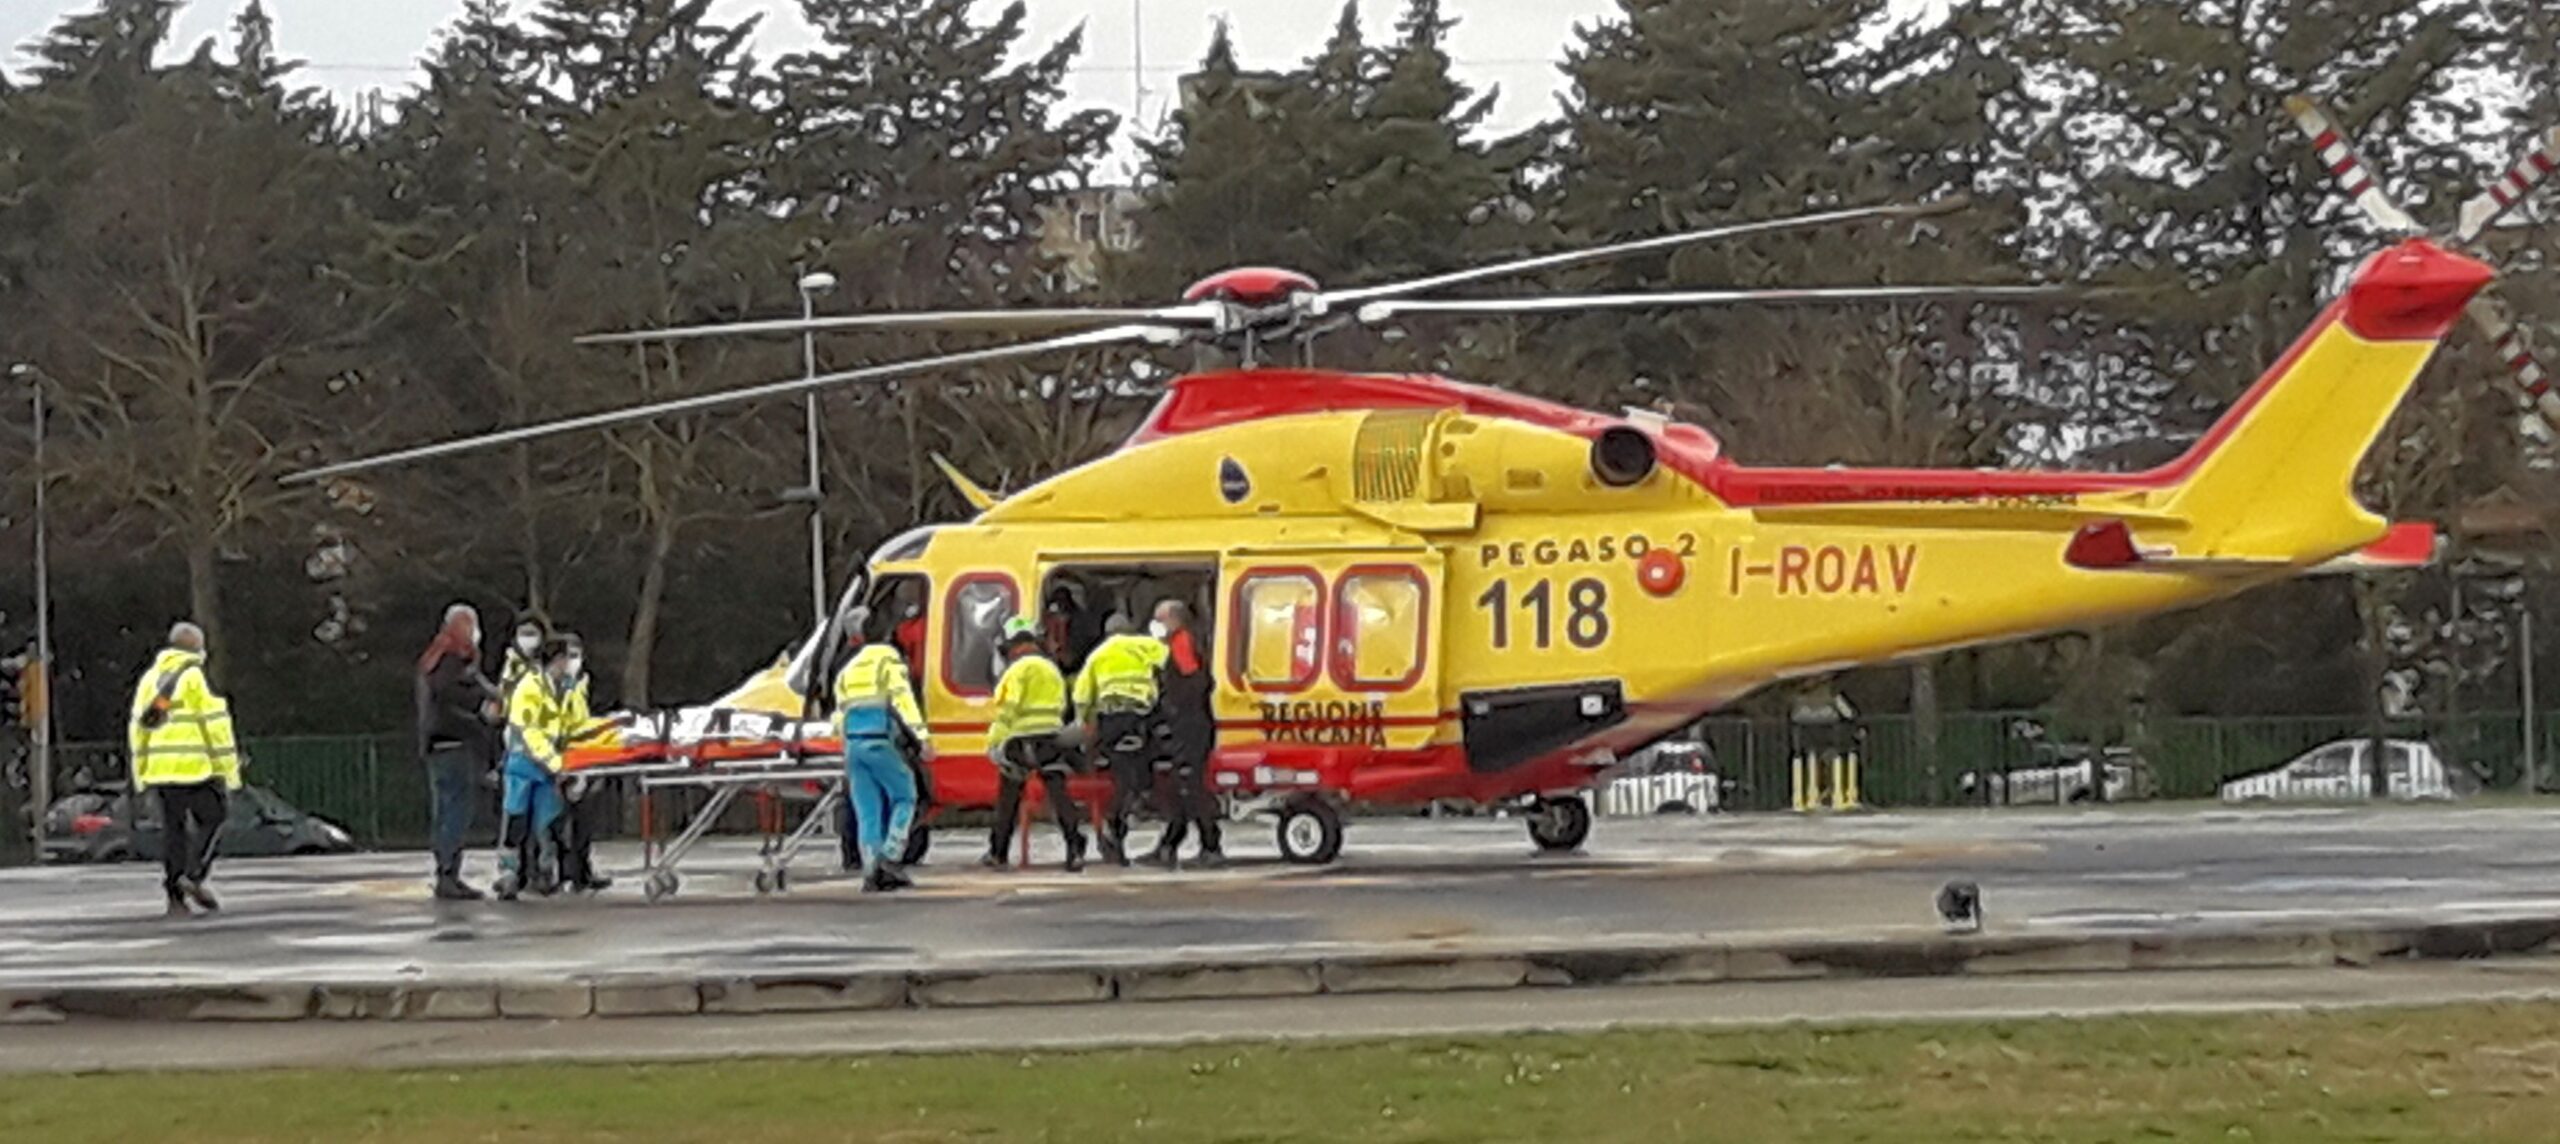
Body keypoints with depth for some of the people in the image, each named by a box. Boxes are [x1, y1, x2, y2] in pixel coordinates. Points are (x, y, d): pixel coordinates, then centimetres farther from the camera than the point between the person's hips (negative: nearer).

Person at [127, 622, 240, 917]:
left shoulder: (150, 678, 15)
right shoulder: (196, 677, -5)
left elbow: (138, 727, 16)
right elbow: (216, 724, -10)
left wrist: (141, 774, 20)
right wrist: (229, 769, -7)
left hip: (159, 768, 6)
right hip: (194, 767, -6)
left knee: (173, 827, 10)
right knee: (211, 819, 6)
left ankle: (175, 896, 6)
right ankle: (194, 877, -9)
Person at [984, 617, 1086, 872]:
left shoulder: (1018, 669, -6)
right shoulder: (1052, 668, 15)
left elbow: (1008, 708, -13)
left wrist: (995, 741, -13)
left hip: (1021, 739, -5)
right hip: (1051, 736, 5)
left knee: (1008, 797, 7)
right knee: (1058, 792, -3)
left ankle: (997, 853, 14)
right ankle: (1075, 848, -16)